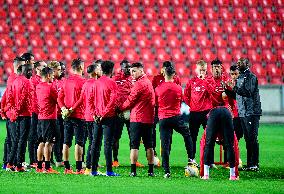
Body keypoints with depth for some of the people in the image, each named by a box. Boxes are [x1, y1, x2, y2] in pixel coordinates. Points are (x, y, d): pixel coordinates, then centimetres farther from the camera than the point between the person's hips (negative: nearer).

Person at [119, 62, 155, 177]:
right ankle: (151, 170, 9)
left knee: (134, 145, -5)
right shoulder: (148, 83, 15)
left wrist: (120, 109, 5)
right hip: (149, 119, 8)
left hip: (137, 118, -8)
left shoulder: (139, 84, -11)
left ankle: (133, 171, -8)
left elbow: (131, 100, -10)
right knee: (149, 145, 9)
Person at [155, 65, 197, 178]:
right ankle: (190, 158, 21)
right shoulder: (178, 88, -1)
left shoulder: (158, 89, -3)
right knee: (187, 135, 26)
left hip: (163, 119, 0)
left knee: (165, 145, -1)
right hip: (176, 117, 0)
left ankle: (167, 171, -4)